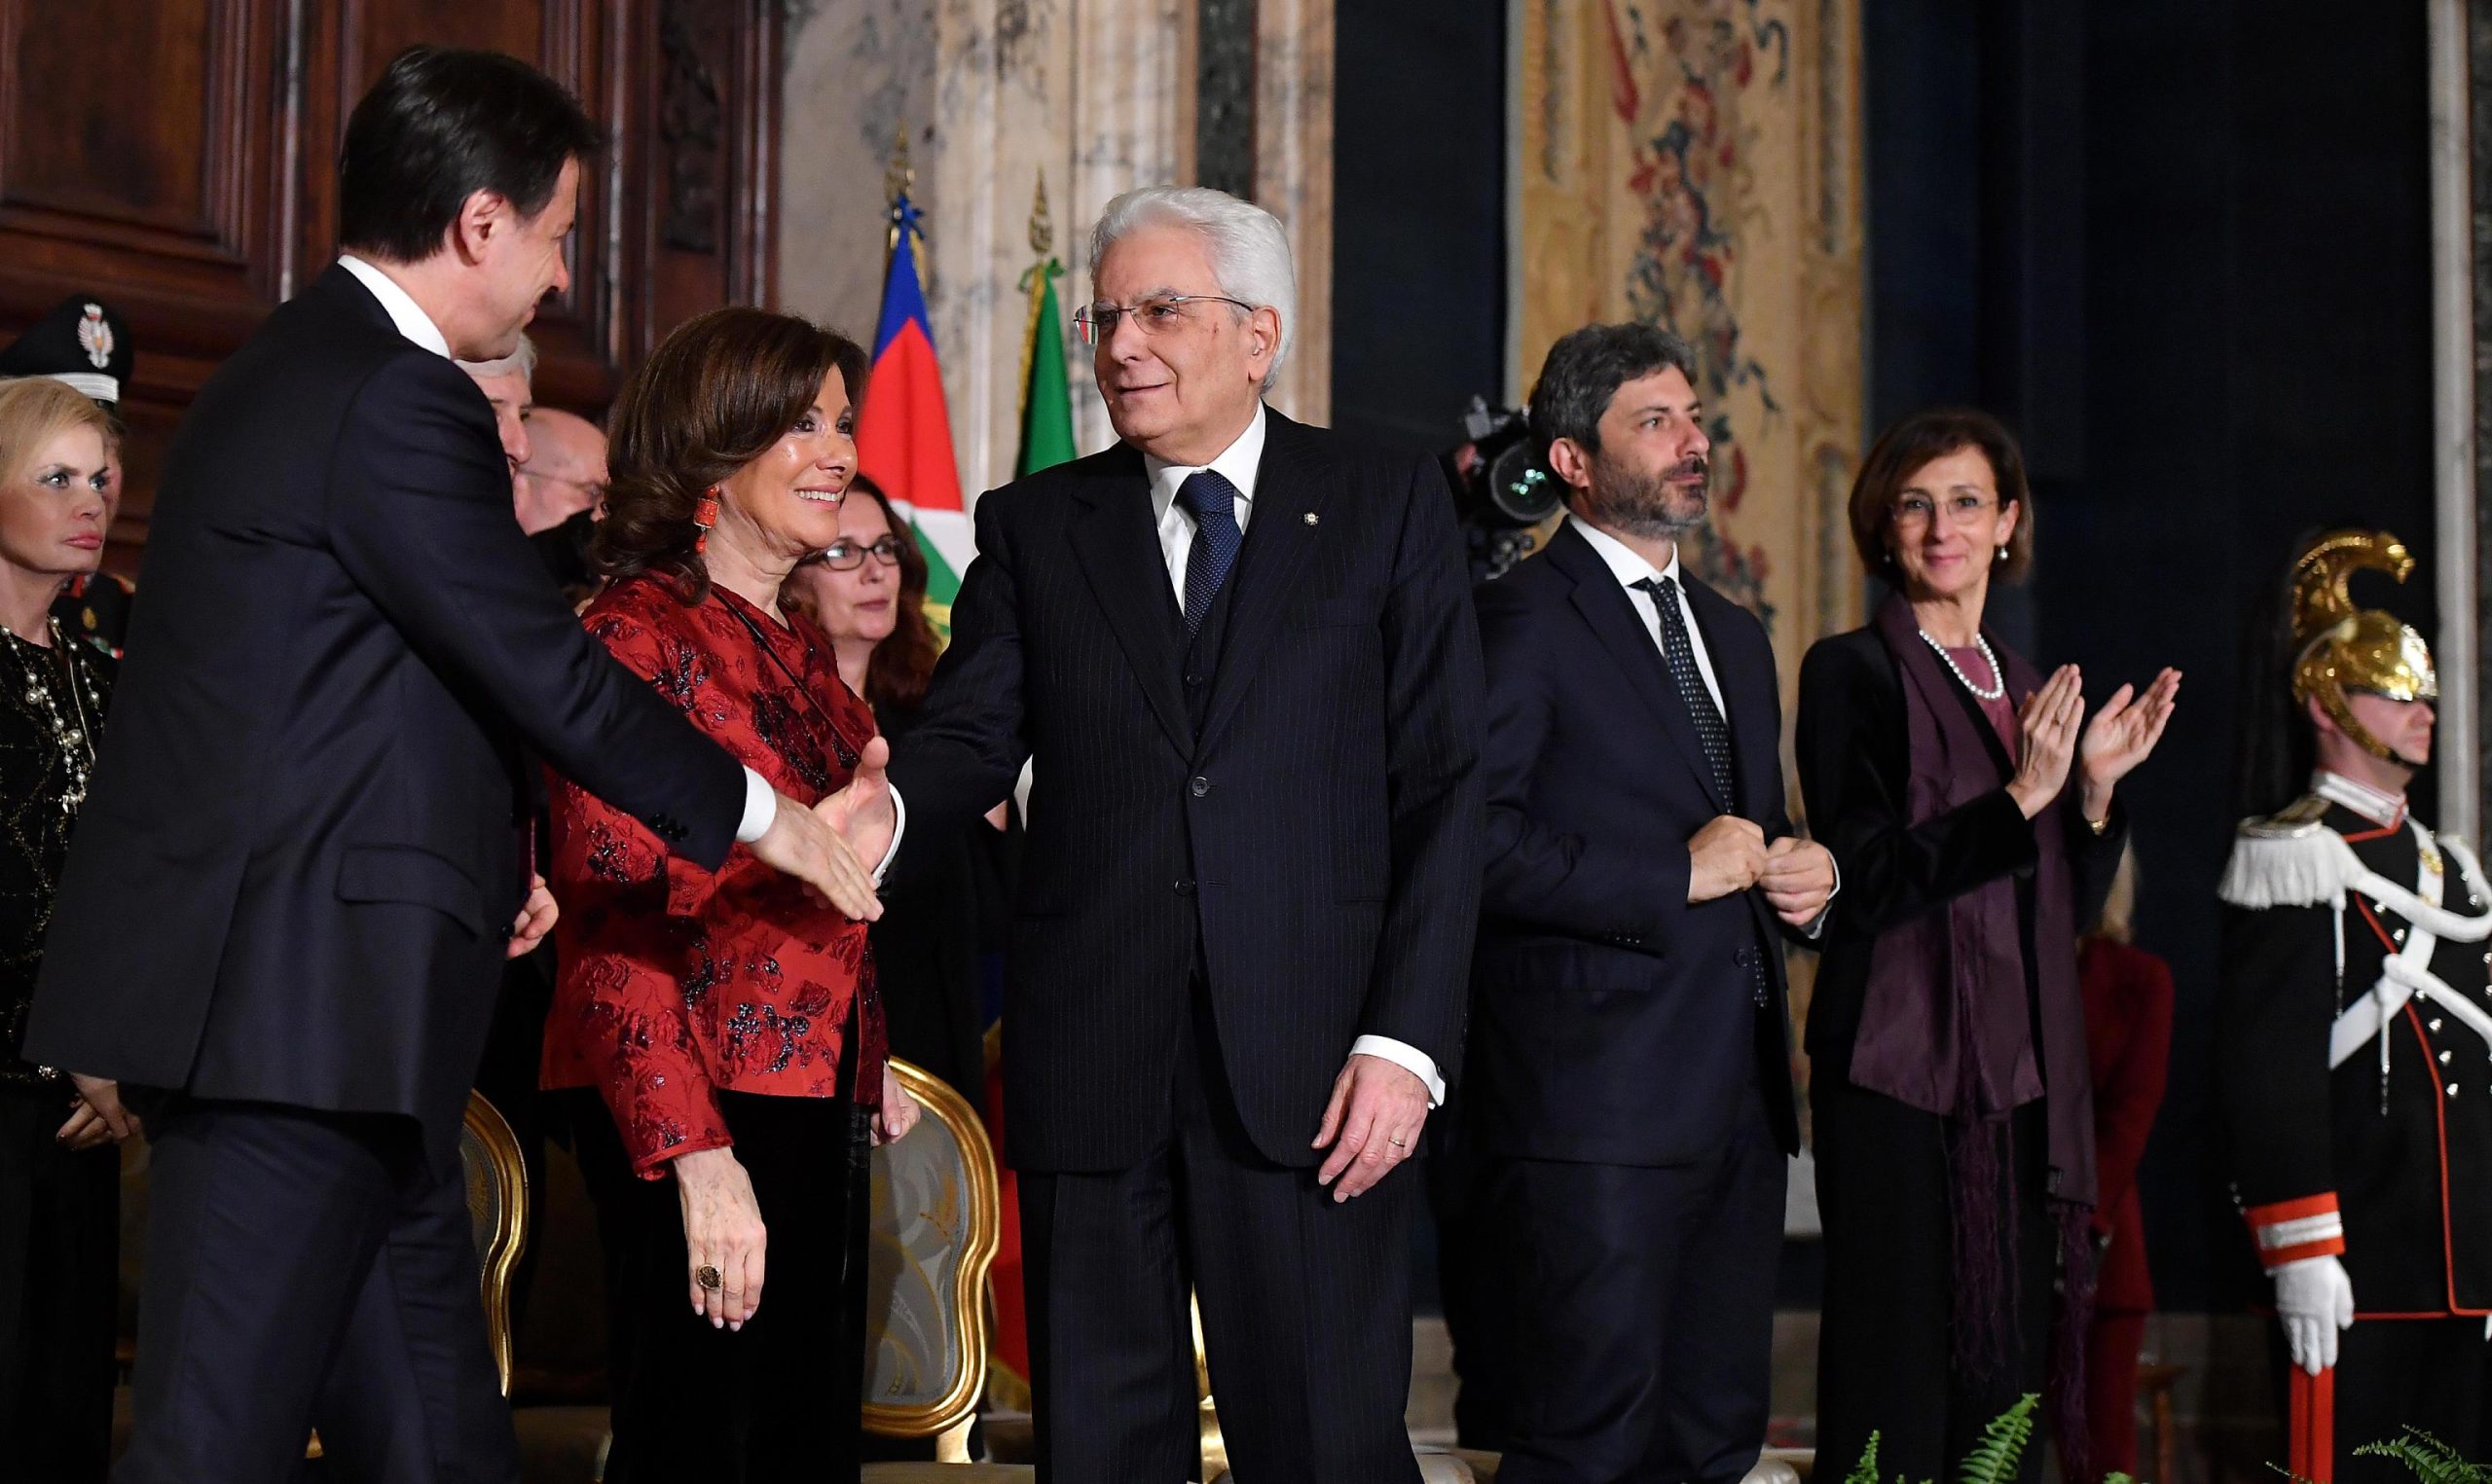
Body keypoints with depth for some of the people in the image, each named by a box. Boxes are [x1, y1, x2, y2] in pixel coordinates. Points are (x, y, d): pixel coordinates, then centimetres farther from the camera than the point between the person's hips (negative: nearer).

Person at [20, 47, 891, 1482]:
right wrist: (764, 816, -2)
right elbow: (550, 674, -15)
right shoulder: (397, 403, -15)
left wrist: (479, 862, 18)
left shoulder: (292, 371, 17)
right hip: (299, 1003, -10)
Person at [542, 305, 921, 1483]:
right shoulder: (642, 633, -10)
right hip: (706, 1117, -8)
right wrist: (695, 1152, -23)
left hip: (819, 1113, 8)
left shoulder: (803, 649, 16)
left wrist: (871, 1065, 11)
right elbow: (610, 919, -16)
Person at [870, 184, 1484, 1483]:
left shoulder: (1389, 508, 7)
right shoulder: (1034, 527, 13)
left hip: (1309, 1068, -2)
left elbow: (1442, 790, 1)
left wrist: (1406, 1041, -8)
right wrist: (880, 820, -24)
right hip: (1091, 1067, 2)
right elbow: (970, 735, 1)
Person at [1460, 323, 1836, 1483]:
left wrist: (1805, 876, 8)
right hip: (1599, 1098, -8)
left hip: (1740, 1093, 8)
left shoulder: (1737, 636, 22)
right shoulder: (1523, 622, -6)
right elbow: (1473, 840, -18)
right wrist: (1674, 879, -16)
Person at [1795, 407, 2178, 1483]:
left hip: (2024, 1081, 6)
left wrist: (2094, 789, 2)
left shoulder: (2026, 691, 17)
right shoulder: (1852, 672, -2)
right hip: (1901, 1074, -6)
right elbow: (1861, 883, -12)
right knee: (1897, 1389, -7)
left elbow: (2069, 912, 17)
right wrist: (2020, 800, -17)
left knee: (2008, 1384, 7)